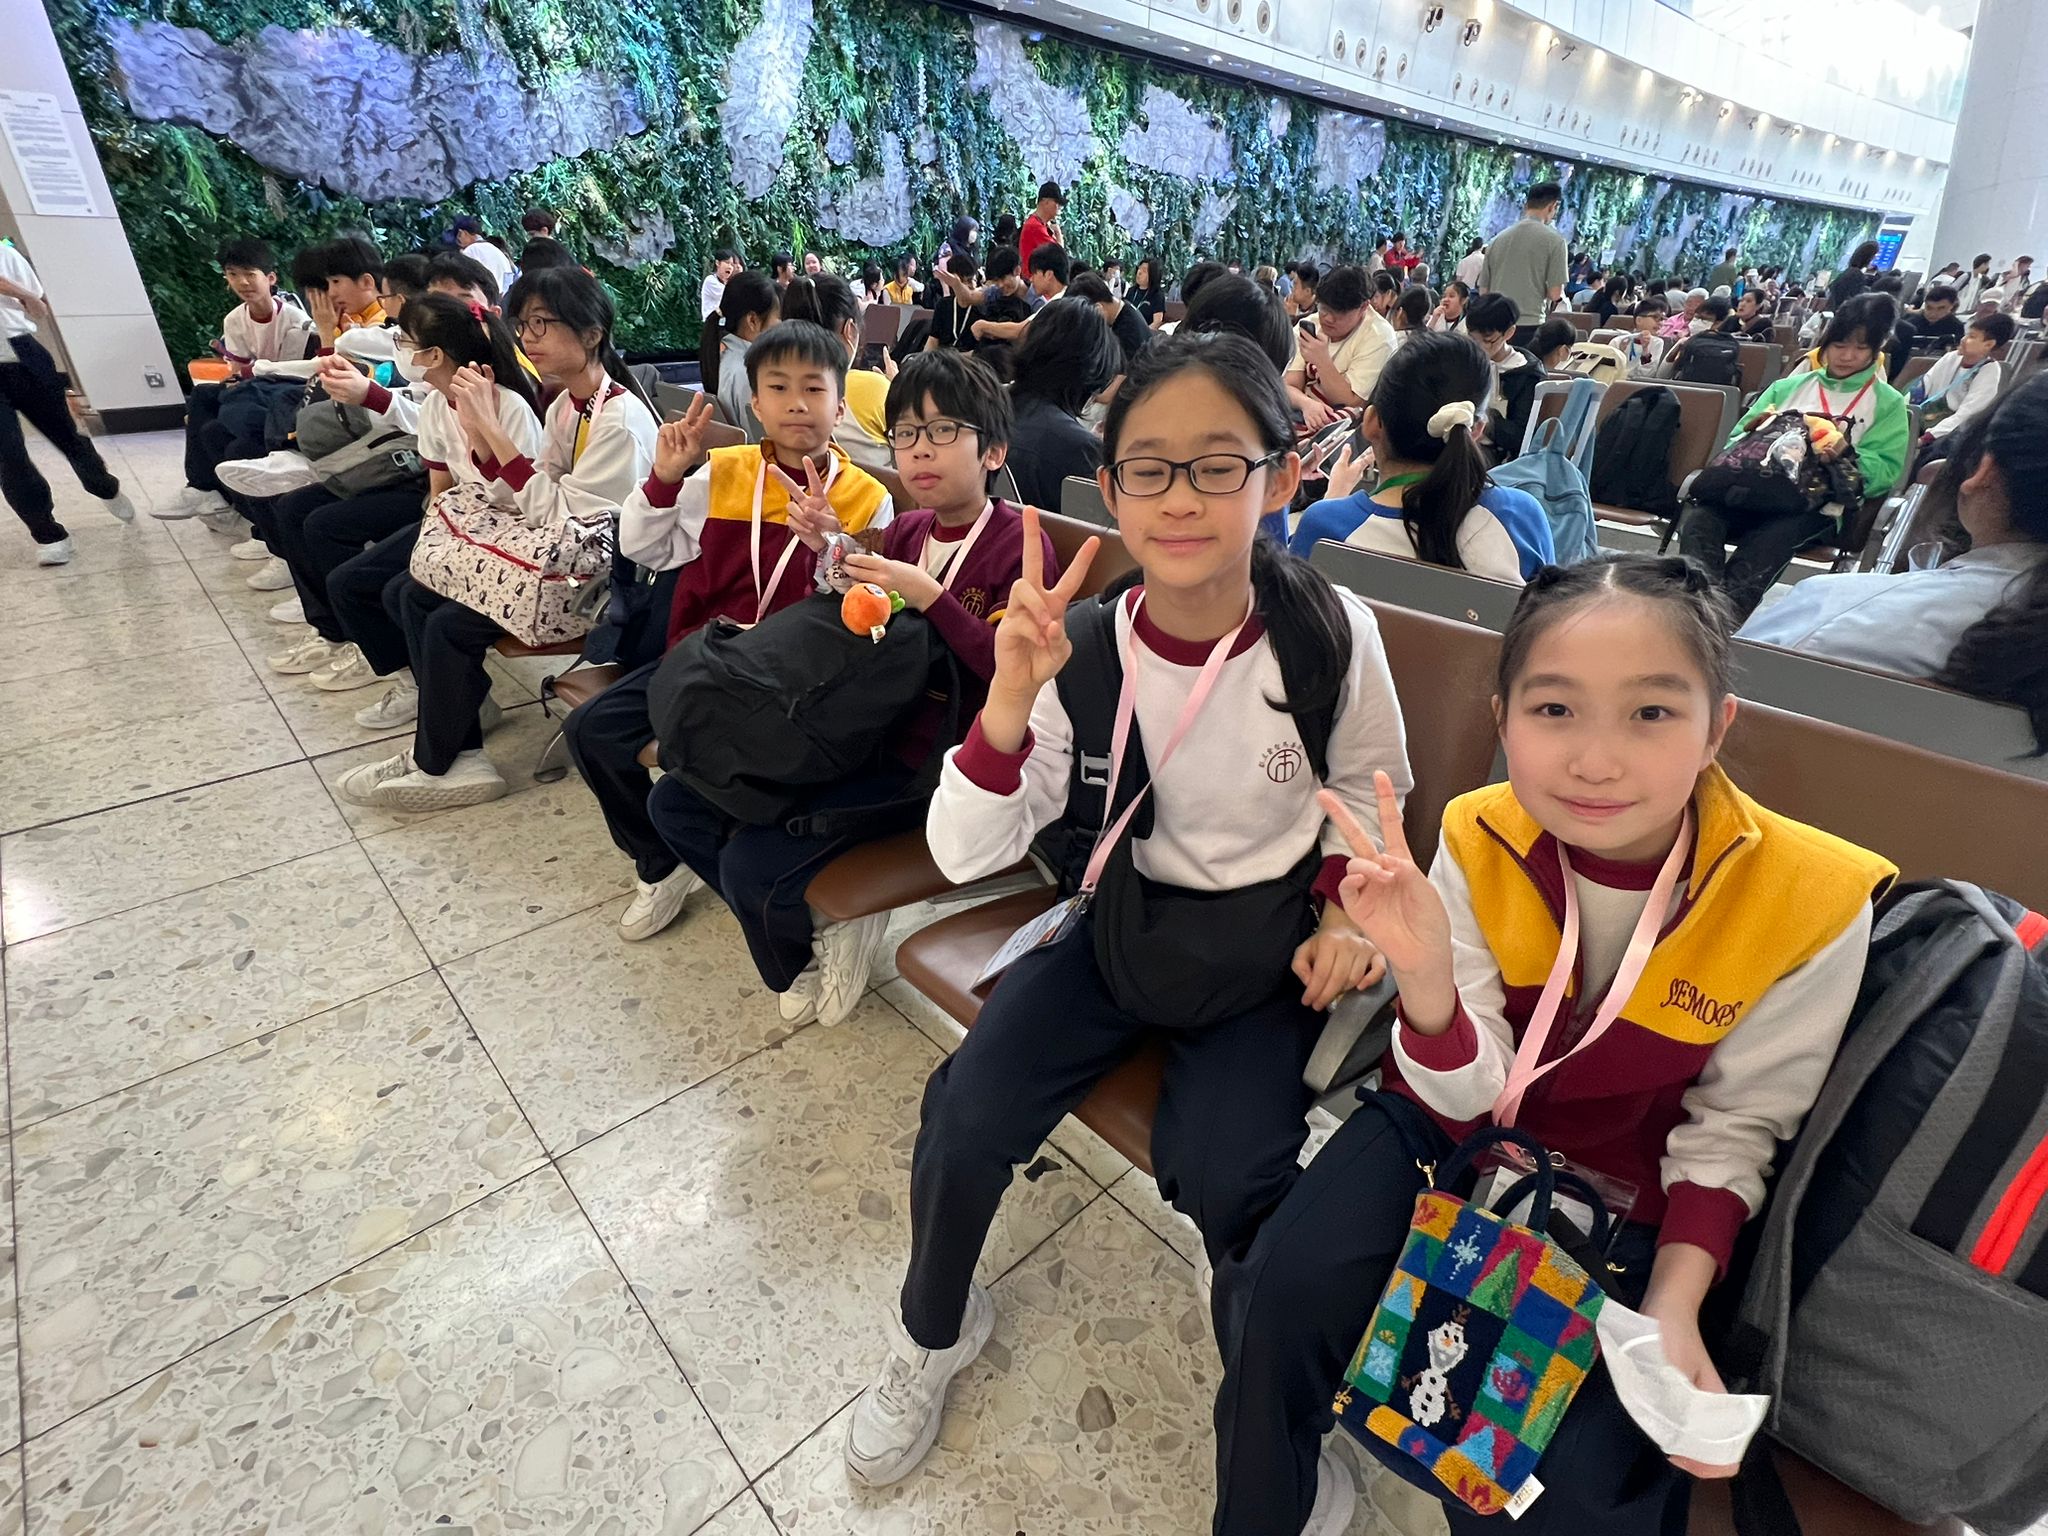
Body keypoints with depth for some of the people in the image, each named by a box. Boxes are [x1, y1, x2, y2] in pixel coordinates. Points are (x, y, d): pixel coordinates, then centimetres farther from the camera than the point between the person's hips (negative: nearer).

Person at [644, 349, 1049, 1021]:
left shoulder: (1021, 543, -9)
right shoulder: (905, 531, 10)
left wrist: (930, 596, -24)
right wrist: (827, 555, -2)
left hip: (931, 762, -7)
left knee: (750, 865, -20)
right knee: (673, 804, 5)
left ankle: (809, 959, 14)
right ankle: (815, 923, 14)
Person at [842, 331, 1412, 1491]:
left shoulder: (1331, 631, -15)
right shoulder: (1082, 649, -16)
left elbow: (1369, 796, 5)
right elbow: (966, 856, -21)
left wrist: (1342, 919, -5)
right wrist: (1011, 704, -34)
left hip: (1268, 939, 0)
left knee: (1228, 1177, -21)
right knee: (966, 1117, -15)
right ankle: (934, 1331, 21)